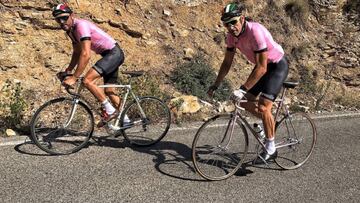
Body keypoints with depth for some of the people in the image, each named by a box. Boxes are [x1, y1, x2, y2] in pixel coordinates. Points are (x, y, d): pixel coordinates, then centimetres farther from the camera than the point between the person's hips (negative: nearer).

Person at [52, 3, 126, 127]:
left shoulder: (81, 25, -22)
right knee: (109, 91, 14)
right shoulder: (70, 30, 7)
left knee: (87, 80, -22)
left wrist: (74, 78, -30)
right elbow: (76, 53, 17)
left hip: (114, 53, -10)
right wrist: (67, 71, 9)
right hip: (109, 55, 10)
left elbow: (85, 55, -30)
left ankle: (110, 110, -11)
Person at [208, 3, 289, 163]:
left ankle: (270, 149, -1)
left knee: (263, 107, -16)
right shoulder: (232, 35, -10)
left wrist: (242, 89, -37)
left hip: (277, 65, -8)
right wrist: (215, 86, -5)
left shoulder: (255, 31, -33)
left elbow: (261, 68, -34)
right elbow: (227, 63, -1)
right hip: (262, 66, 8)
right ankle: (269, 122, 31)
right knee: (245, 102, 4)